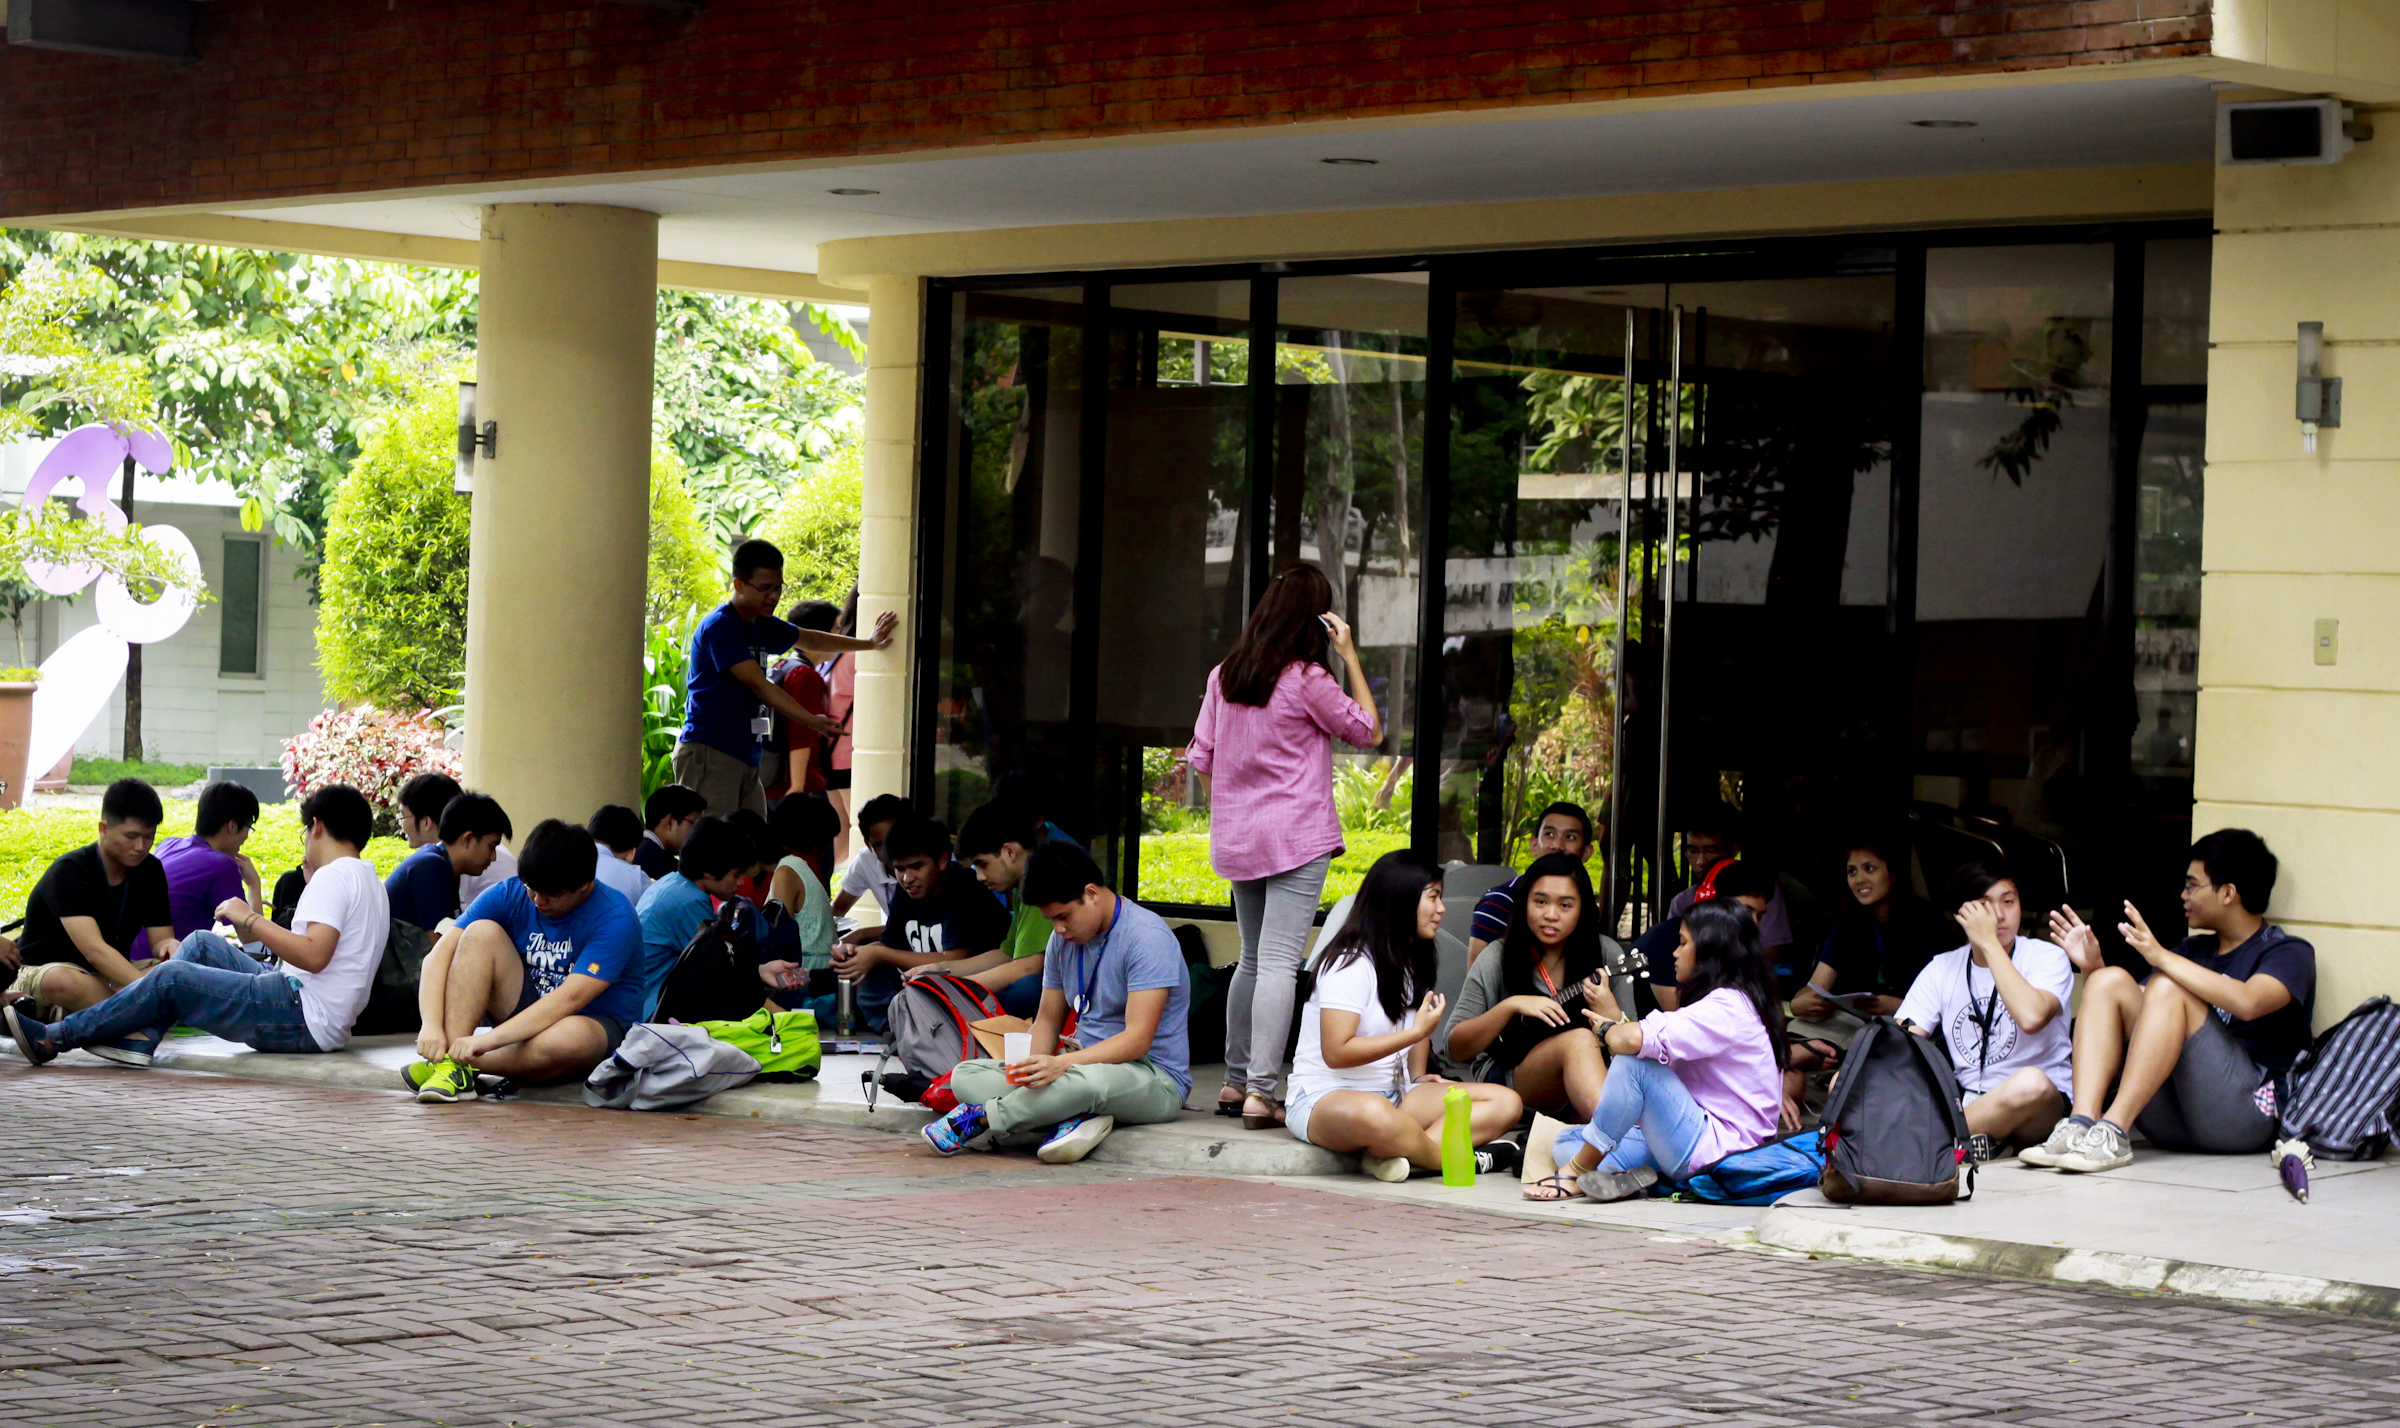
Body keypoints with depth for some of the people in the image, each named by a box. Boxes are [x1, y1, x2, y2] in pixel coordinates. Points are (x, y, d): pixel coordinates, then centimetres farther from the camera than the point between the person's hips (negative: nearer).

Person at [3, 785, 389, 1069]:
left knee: (173, 977, -9)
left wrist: (250, 919, -15)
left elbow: (314, 955, -25)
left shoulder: (335, 875, -11)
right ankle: (141, 1036, 0)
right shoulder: (367, 880, 21)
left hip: (301, 1019, -10)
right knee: (201, 944, 13)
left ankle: (54, 1039, -3)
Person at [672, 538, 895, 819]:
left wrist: (869, 643, 38)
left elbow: (809, 640, 34)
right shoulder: (719, 626, -11)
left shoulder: (761, 626, 17)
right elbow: (757, 683, -18)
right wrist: (812, 721, -23)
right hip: (709, 753, -9)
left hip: (746, 757, 9)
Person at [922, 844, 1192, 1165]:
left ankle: (979, 1118, -23)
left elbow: (1139, 1038, -23)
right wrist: (1030, 1063, -12)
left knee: (1088, 1078, -44)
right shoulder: (1063, 940, 10)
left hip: (1155, 1079, -8)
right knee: (965, 1075, -8)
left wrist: (1061, 1063, -35)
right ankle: (1075, 1119, -31)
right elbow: (1048, 1020, 13)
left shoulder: (1147, 937, -15)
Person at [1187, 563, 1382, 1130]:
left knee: (1253, 959, 19)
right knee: (1279, 963, -9)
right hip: (1297, 839, -6)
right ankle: (1261, 1092, -15)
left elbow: (1201, 759, 11)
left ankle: (1235, 1080, 22)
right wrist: (1350, 655, 1)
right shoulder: (1307, 680, -10)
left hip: (1236, 841, 6)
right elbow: (1368, 731, 1)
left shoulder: (1223, 678, 7)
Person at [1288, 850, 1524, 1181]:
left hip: (1394, 1095, 9)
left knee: (1506, 1102, -13)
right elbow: (1336, 1052, -18)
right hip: (1325, 1097, -9)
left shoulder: (1412, 963, 18)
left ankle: (1395, 1153, -32)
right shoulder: (1352, 964, -11)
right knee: (1372, 1115, -47)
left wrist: (1417, 1077, 10)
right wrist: (1415, 1032, -16)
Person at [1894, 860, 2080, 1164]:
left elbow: (2031, 1017, -25)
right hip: (1966, 1100, 4)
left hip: (2042, 1105, -3)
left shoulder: (2047, 957, -2)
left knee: (2031, 1083, -42)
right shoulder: (1942, 969, 10)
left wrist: (1989, 942, -16)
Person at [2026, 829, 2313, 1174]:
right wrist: (2091, 965, 3)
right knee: (2109, 980, -7)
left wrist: (2161, 957, -25)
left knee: (2168, 988, -24)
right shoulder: (2194, 950, 25)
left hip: (2250, 1114, -6)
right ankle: (2081, 1124, -27)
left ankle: (2113, 1132, -33)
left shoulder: (2289, 953, 3)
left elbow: (2247, 1002, -20)